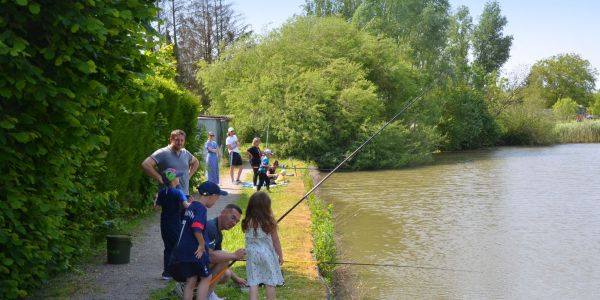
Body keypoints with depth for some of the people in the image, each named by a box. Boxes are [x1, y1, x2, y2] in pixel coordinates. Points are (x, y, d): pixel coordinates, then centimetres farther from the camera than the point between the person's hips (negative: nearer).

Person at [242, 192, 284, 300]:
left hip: (252, 254, 2)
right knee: (270, 282, 10)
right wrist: (280, 255, 5)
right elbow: (276, 241, -6)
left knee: (253, 282, 7)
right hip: (267, 254, -2)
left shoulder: (247, 223, -8)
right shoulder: (270, 223, -15)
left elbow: (248, 238, 1)